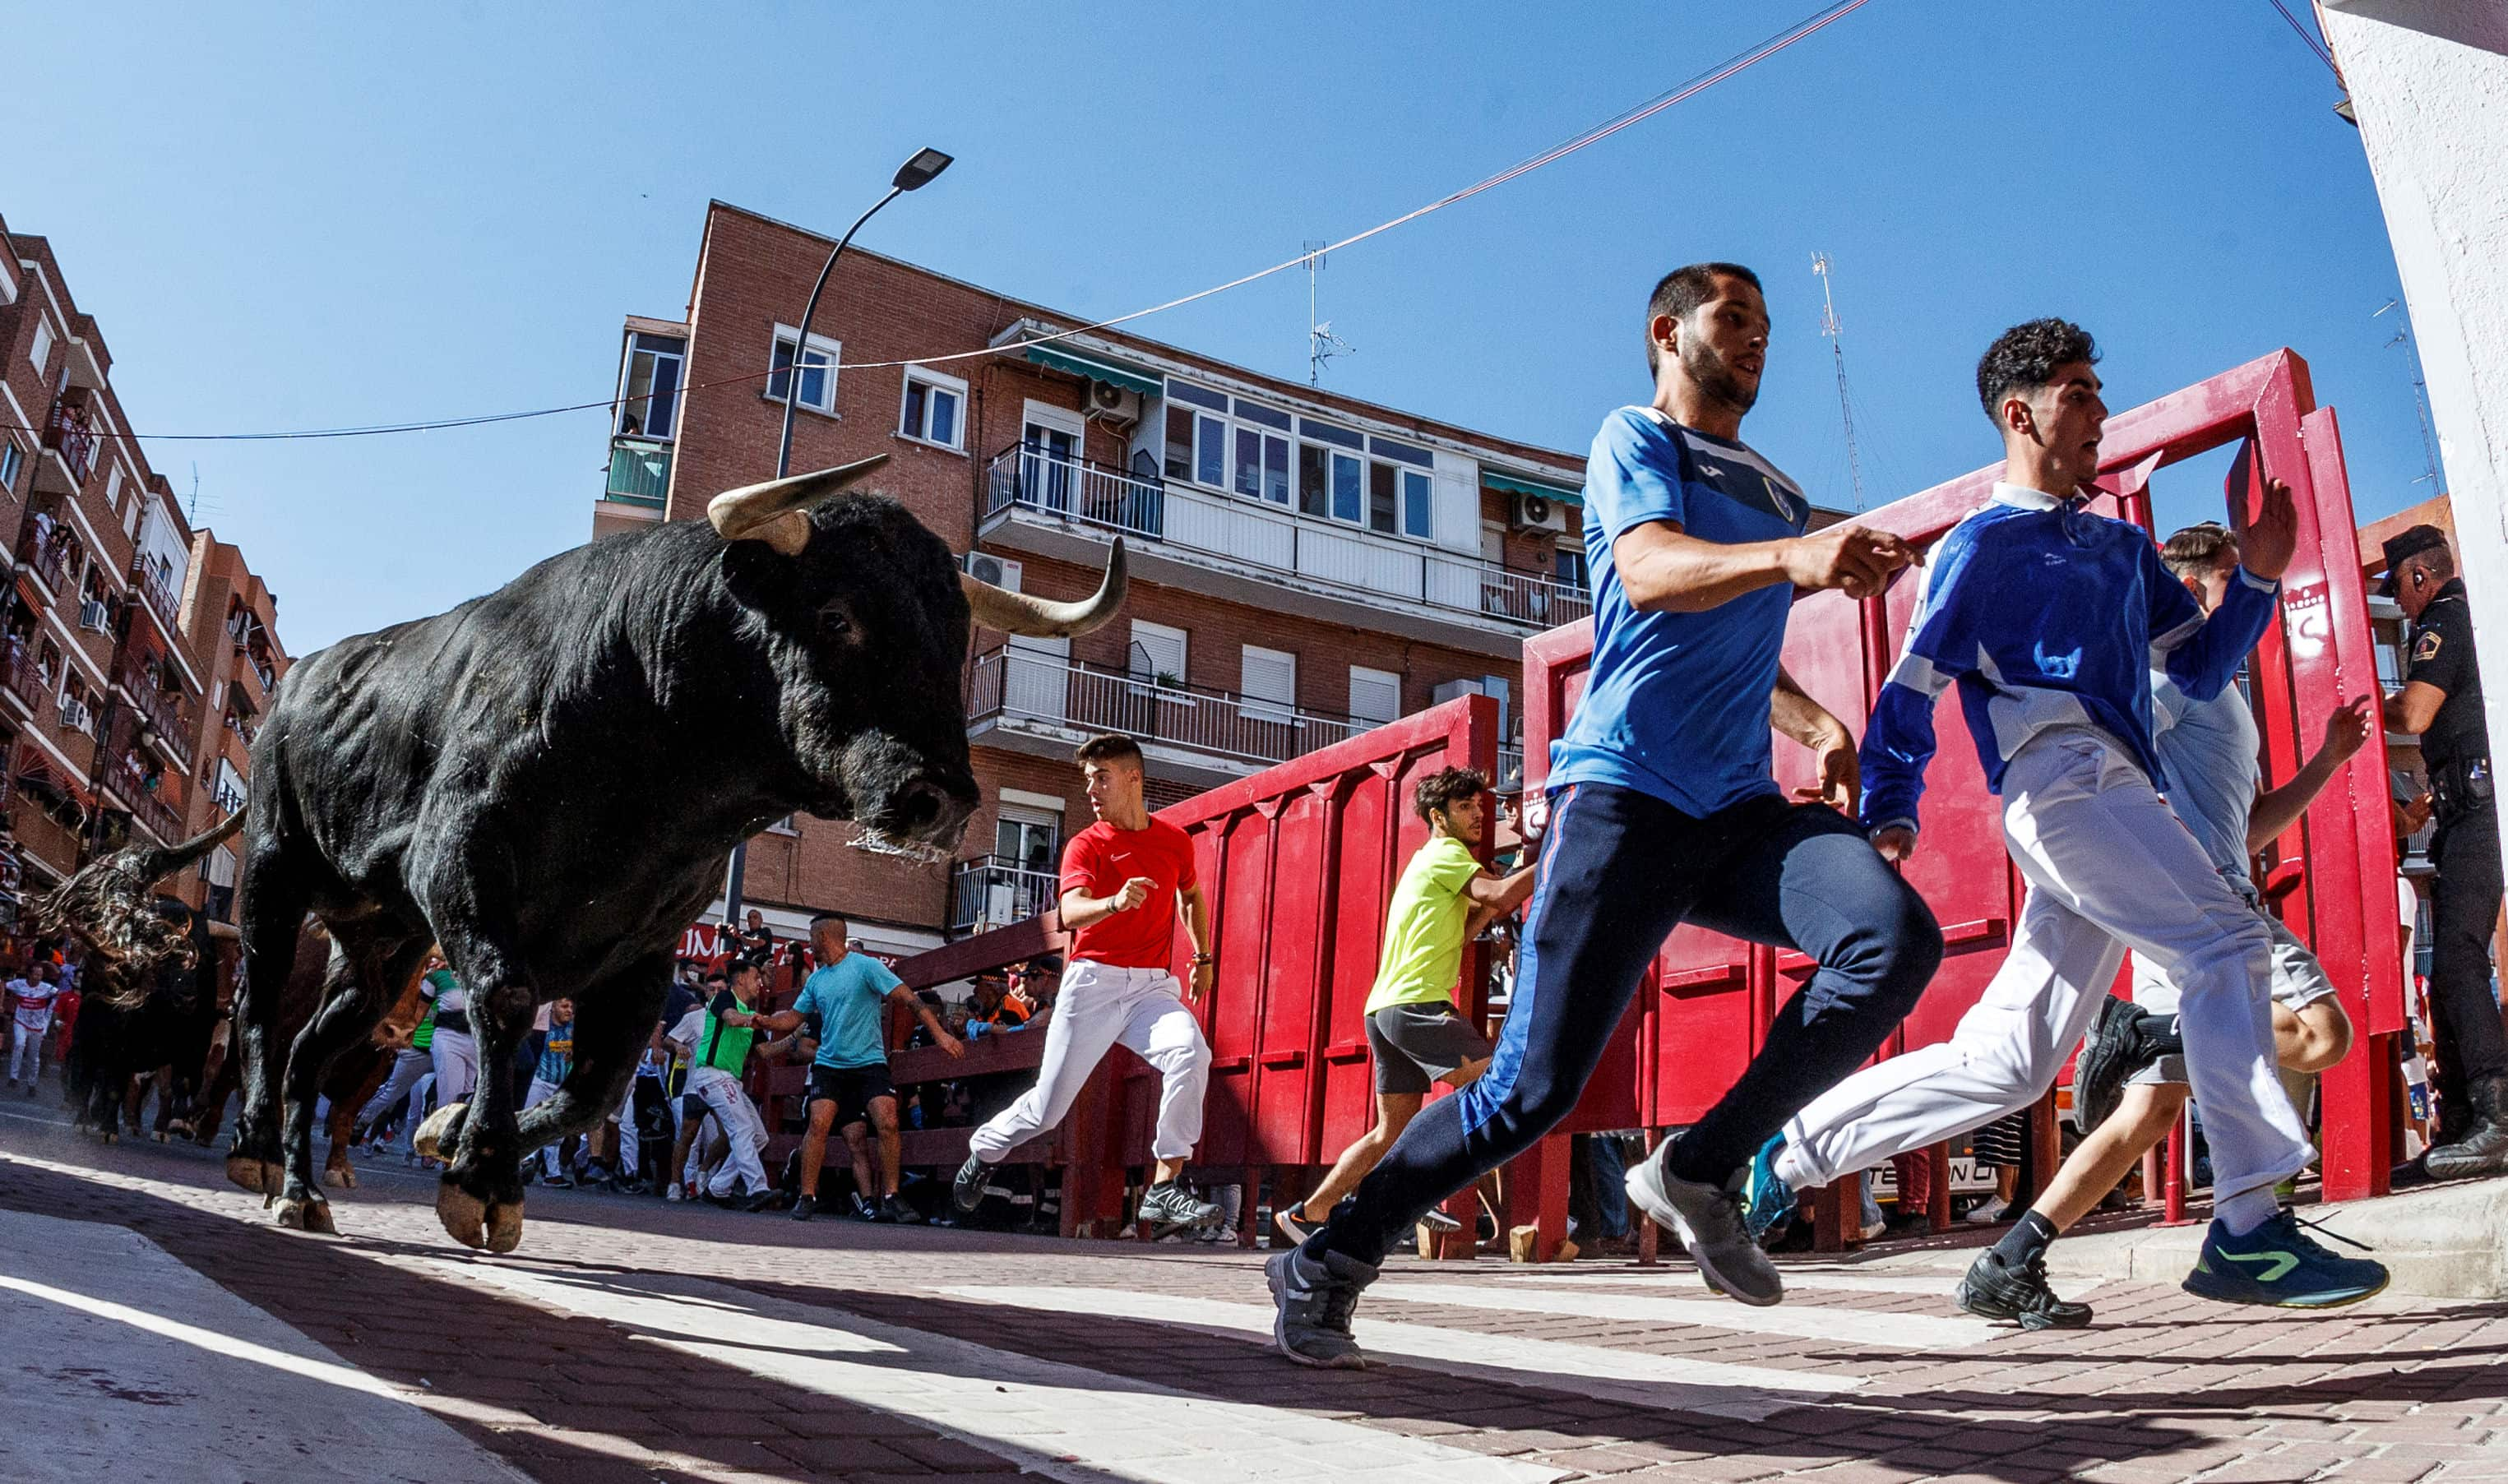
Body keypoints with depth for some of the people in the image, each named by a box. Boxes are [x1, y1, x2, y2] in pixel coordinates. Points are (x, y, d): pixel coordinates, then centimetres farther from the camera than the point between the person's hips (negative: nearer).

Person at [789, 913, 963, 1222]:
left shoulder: (865, 966, -7)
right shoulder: (815, 979, 11)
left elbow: (909, 999, -12)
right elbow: (794, 1018, 20)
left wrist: (939, 1033, -21)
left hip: (869, 1062, -4)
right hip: (829, 1065, 4)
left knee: (887, 1123, -18)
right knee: (818, 1123, -15)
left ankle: (889, 1198, -7)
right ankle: (807, 1197, -5)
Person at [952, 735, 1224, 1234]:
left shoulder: (1176, 841, 9)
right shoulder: (1087, 845, -2)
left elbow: (1192, 896, 31)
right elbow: (1071, 912, -21)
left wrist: (1203, 956, 22)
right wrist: (1113, 903, -42)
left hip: (1151, 987, 2)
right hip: (1093, 982, -2)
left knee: (1190, 1053, -29)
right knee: (1049, 1106, 1)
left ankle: (1166, 1187, -25)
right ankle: (984, 1150, 34)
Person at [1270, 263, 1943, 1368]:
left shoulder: (1780, 496, 27)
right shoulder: (1634, 439, 6)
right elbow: (1649, 570, -16)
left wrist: (1818, 726, 19)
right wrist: (1792, 556, -35)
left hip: (1743, 812, 6)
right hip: (1623, 796, -6)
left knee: (1898, 940, -22)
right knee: (1533, 1087, -11)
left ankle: (1698, 1171, -8)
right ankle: (1326, 1264, 8)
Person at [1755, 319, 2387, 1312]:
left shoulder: (2123, 546, 27)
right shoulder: (1983, 545, 6)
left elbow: (2200, 669, 24)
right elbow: (1910, 692, -1)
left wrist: (2258, 578, 9)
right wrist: (1889, 814, -14)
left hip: (2119, 798, 7)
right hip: (2059, 781, -7)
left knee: (2004, 1064, 3)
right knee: (2226, 942, -19)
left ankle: (1791, 1151, 12)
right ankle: (2246, 1230, -19)